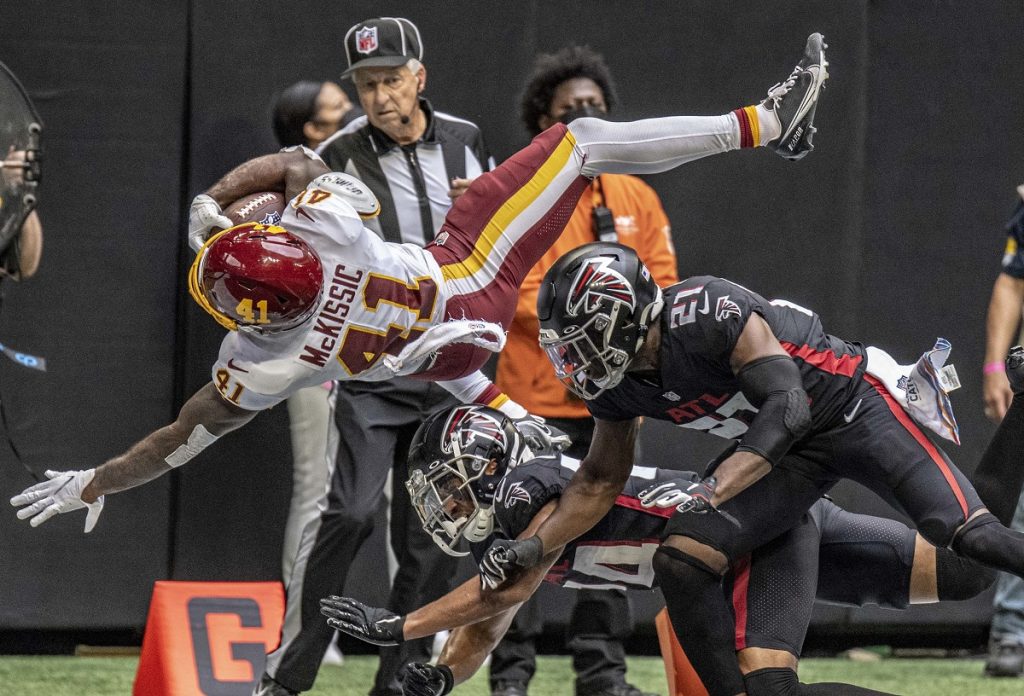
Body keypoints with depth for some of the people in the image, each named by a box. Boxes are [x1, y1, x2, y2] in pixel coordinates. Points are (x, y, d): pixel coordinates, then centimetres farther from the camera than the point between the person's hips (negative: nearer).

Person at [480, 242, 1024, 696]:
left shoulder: (704, 314, -29)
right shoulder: (614, 385, -4)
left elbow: (787, 405, -33)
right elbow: (599, 482, 10)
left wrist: (719, 488, -44)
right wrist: (534, 547, -3)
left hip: (854, 406, -7)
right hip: (786, 452, 7)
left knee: (971, 540, -25)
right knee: (679, 561, -11)